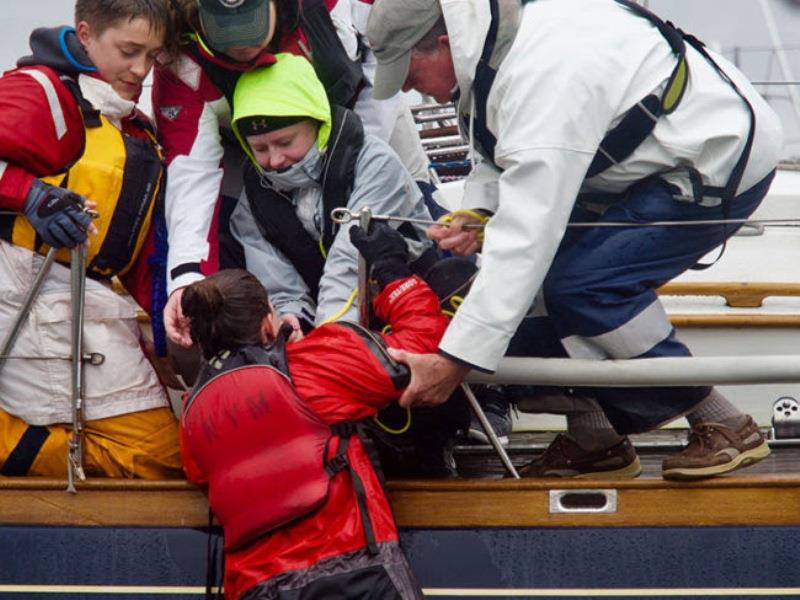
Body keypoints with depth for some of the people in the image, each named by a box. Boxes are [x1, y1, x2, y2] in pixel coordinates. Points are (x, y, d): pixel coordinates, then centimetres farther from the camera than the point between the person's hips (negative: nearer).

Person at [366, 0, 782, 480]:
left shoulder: (543, 77, -32)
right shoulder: (493, 50, -3)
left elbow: (527, 234, -35)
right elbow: (504, 158, 14)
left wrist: (455, 361, -35)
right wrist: (478, 211, -10)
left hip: (723, 157, -10)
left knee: (580, 285, -21)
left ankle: (723, 428, -7)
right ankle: (599, 439, 10)